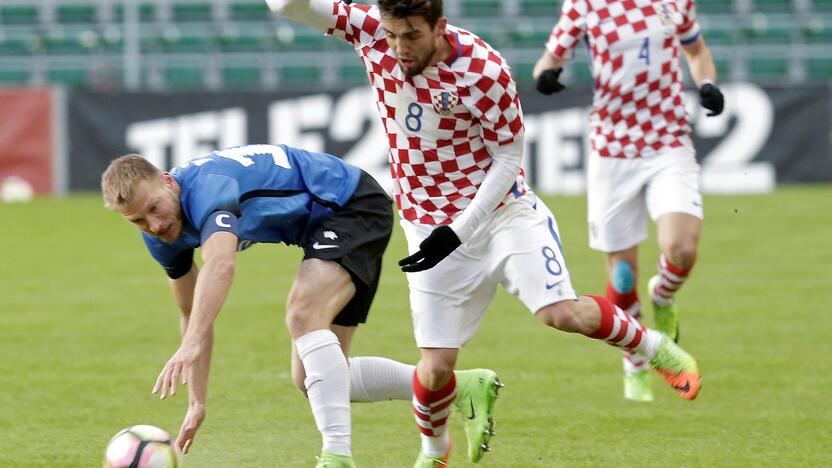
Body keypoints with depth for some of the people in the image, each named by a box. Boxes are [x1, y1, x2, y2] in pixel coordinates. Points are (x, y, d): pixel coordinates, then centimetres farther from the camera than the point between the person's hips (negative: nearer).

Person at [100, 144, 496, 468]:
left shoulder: (204, 185, -33)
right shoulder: (162, 233, -4)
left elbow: (220, 265, -53)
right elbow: (193, 313, 9)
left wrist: (191, 346, -64)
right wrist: (196, 403, 6)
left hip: (356, 205, -10)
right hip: (324, 228, 10)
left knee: (303, 313, -34)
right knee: (309, 379, 4)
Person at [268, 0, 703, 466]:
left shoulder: (486, 71, -21)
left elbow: (508, 159, -12)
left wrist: (457, 231, -19)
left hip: (504, 212, -2)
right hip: (432, 228, 2)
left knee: (563, 313, -20)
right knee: (437, 365, -3)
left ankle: (655, 347, 9)